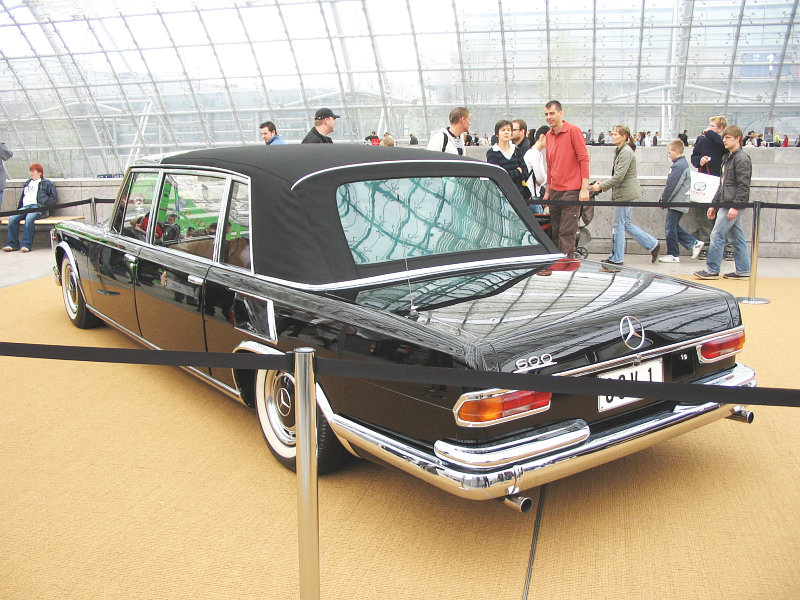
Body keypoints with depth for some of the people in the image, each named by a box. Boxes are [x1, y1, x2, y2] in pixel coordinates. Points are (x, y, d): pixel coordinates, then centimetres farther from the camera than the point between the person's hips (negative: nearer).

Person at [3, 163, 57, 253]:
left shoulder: (46, 183, 16)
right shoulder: (27, 183, 33)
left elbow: (53, 198, 6)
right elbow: (22, 198, 34)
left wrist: (44, 206, -9)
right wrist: (19, 209, 18)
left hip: (38, 207, -5)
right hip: (25, 207, 6)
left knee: (29, 218, -37)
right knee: (12, 218, -23)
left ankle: (27, 245, -36)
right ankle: (12, 244, -21)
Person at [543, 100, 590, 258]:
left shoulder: (573, 131, -5)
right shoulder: (548, 135, 15)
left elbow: (584, 159, -8)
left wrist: (584, 188, -15)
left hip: (571, 191, -6)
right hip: (554, 191, 7)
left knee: (567, 232, -9)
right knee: (555, 232, 7)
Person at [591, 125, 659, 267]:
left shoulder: (626, 152, -16)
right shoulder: (620, 151, 15)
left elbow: (619, 177, -22)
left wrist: (601, 186, -17)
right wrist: (602, 183, 10)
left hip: (626, 194, -10)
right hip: (623, 193, 10)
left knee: (619, 226, -3)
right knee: (626, 224, 14)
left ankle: (616, 259, 5)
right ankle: (652, 245, 21)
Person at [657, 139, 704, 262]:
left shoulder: (678, 165, -18)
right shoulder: (683, 163, 15)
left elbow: (672, 186, -20)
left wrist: (663, 200, -11)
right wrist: (664, 200, 19)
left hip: (676, 204, -10)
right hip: (679, 203, 10)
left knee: (670, 228, -2)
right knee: (674, 227, 16)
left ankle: (673, 255, 6)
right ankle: (695, 243, 16)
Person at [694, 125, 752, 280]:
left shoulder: (742, 158, -11)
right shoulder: (727, 158, 17)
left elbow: (743, 185, -17)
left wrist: (736, 206, -22)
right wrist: (714, 204, 19)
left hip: (733, 205, -10)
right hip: (726, 203, 10)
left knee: (717, 235, -8)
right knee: (737, 237, 11)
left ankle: (712, 270, -3)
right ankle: (743, 270, 15)